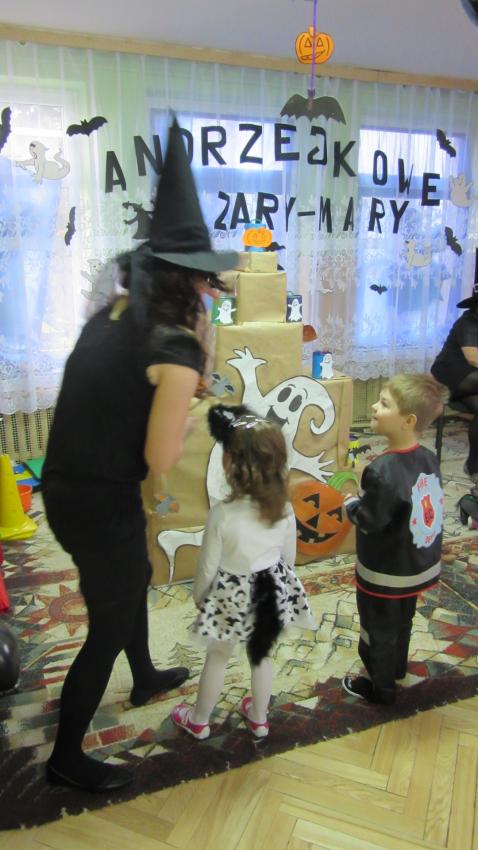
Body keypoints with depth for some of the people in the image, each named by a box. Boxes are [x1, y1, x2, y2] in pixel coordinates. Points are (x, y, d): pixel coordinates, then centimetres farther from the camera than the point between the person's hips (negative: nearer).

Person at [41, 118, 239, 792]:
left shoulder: (111, 316, 3)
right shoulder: (177, 351, -20)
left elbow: (107, 401, 7)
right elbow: (160, 460, -18)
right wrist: (183, 416, -1)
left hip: (62, 486, 9)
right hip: (103, 505, -9)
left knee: (133, 578, 32)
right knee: (109, 630, 14)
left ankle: (145, 679, 58)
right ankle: (66, 759, 35)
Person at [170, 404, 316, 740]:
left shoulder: (222, 514, -27)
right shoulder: (285, 509, -14)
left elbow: (208, 566, -15)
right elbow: (289, 556, 0)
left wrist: (198, 596, 4)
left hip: (232, 596, -3)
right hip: (272, 590, 4)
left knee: (218, 657, 19)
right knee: (262, 654, 25)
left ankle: (198, 721, 40)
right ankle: (259, 718, 45)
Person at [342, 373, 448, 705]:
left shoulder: (382, 471, -33)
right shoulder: (429, 458, -10)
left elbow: (368, 521, -26)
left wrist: (350, 502, -6)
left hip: (385, 573, -7)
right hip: (418, 565, 7)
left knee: (378, 630, 17)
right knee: (402, 621, 30)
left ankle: (381, 688, 38)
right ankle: (397, 667, 53)